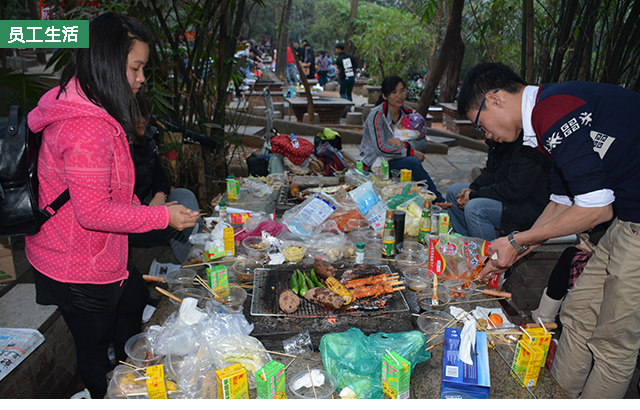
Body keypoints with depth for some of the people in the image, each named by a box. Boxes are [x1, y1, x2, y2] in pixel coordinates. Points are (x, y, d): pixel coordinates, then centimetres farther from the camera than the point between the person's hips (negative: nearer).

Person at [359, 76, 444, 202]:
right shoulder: (377, 115, -15)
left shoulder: (407, 112, 4)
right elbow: (381, 149, -23)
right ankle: (439, 200, -18)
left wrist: (405, 144, -18)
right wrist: (411, 152, -21)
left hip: (396, 160, 5)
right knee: (413, 162, -28)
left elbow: (422, 142, 3)